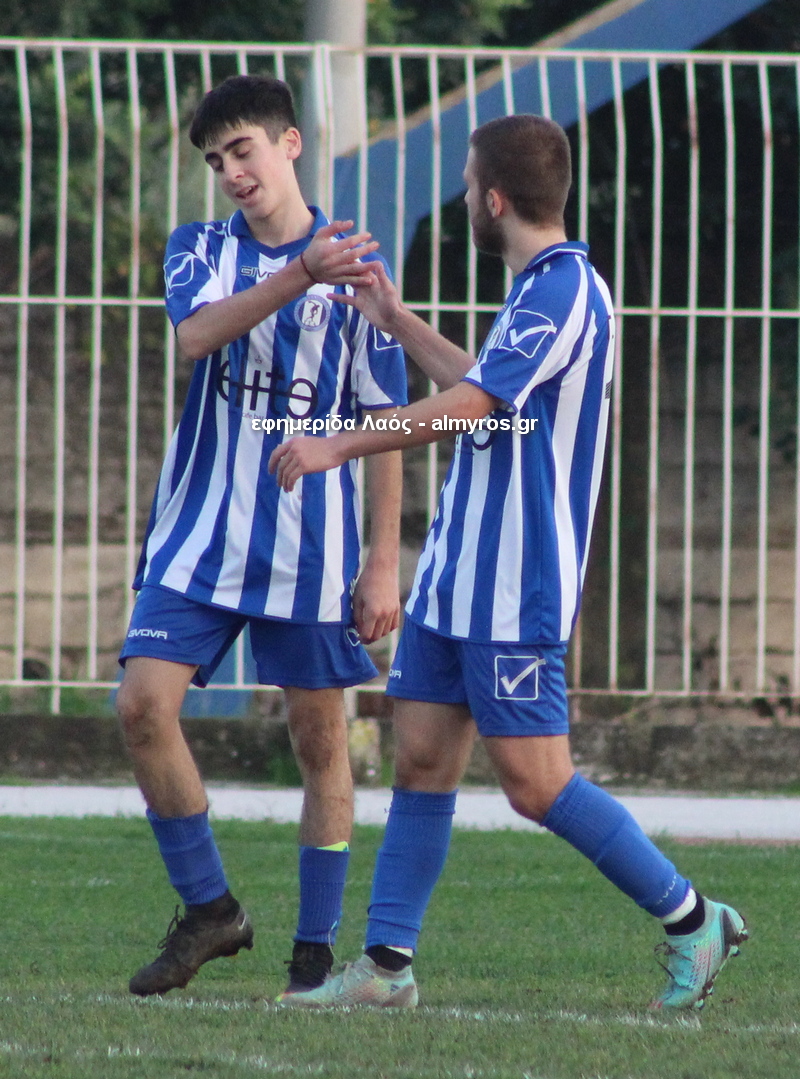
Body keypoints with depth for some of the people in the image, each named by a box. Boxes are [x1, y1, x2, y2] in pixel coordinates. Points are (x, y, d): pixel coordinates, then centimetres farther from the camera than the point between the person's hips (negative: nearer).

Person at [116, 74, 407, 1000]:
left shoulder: (356, 265, 2)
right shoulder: (199, 250, 7)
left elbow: (382, 423, 3)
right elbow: (196, 332, -17)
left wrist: (384, 561, -2)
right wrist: (302, 273, -32)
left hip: (314, 545, -2)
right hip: (197, 533, 2)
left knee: (320, 738, 1)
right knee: (144, 704, -10)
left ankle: (316, 951, 11)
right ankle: (208, 910, 5)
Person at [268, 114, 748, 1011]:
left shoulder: (565, 292, -17)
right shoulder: (543, 289, 15)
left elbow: (468, 405, -24)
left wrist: (338, 446, -21)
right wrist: (400, 325, 35)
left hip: (516, 592, -10)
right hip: (457, 574, 10)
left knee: (535, 781, -8)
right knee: (421, 760, 6)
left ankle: (690, 920, 5)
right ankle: (386, 964, 7)